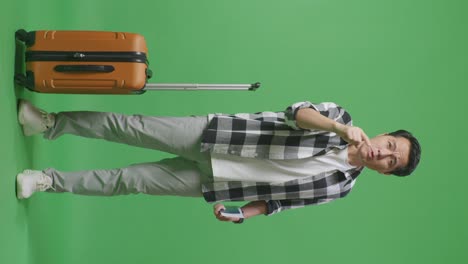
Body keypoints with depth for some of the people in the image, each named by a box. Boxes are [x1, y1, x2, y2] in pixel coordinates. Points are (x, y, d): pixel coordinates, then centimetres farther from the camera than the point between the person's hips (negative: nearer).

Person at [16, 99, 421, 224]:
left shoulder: (340, 185, 2)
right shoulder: (342, 117, -2)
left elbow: (281, 197, 9)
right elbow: (298, 113, -19)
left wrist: (243, 214, -4)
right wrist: (341, 128, -34)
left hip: (210, 183, 1)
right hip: (210, 134, 0)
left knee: (130, 181, -3)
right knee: (129, 127, -8)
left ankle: (49, 181, 14)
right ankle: (50, 123, 13)